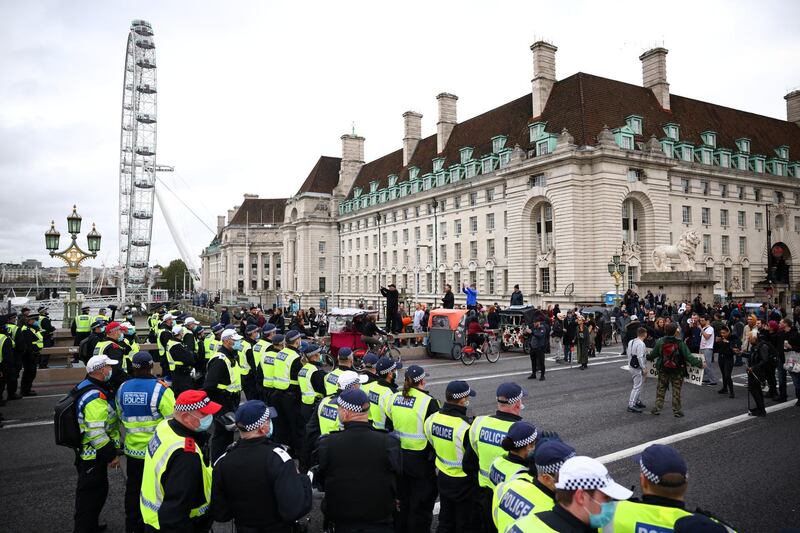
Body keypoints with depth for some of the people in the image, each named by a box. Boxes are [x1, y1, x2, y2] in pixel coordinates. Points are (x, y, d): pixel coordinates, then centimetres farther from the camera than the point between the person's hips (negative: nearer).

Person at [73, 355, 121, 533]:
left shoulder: (86, 386, 5)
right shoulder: (95, 397, -28)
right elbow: (96, 433, -29)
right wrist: (112, 455, -19)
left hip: (86, 452, 10)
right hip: (93, 457, -10)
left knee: (99, 489, 23)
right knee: (90, 493, 3)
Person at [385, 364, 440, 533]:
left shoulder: (394, 398, 0)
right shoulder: (428, 402, -18)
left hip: (398, 455, 6)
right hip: (421, 460, -6)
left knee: (402, 500, 22)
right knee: (421, 505, 9)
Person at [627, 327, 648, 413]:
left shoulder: (631, 342, 9)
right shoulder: (641, 344, -19)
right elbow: (640, 357, -23)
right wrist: (643, 368, -17)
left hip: (631, 366, 10)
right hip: (637, 368, -10)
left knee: (639, 385, 22)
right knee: (637, 386, -5)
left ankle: (637, 401, 31)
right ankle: (631, 405, -6)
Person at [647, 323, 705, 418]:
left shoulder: (660, 342, -9)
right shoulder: (680, 343, -16)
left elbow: (653, 354, 3)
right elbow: (688, 356, -15)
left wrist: (648, 357, 24)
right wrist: (700, 363, -6)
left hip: (663, 371, 2)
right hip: (677, 371, -2)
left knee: (661, 389, 14)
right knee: (676, 391, 9)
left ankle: (657, 408, 17)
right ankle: (677, 411, 16)